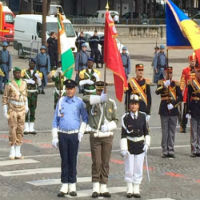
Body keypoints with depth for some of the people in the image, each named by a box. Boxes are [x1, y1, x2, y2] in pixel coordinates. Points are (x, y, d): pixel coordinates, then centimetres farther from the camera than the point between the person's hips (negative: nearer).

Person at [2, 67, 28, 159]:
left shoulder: (24, 83, 7)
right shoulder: (9, 85, -7)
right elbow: (4, 98, -3)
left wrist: (26, 106, 16)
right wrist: (5, 112, -7)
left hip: (22, 110, 4)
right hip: (12, 110, -4)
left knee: (20, 131, 3)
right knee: (12, 130, -6)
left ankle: (18, 152, 8)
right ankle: (12, 151, 3)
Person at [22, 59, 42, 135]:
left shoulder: (37, 73, 9)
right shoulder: (25, 72, 0)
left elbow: (39, 84, 3)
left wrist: (38, 77, -14)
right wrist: (32, 81, -13)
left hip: (34, 93, 3)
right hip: (26, 93, -3)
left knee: (33, 110, 6)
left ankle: (31, 128, 10)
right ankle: (26, 128, -1)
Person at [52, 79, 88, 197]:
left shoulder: (79, 102, 1)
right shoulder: (61, 102, 4)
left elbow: (85, 118, 10)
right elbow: (55, 120, 7)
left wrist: (81, 132, 0)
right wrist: (54, 137, 2)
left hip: (74, 135, -1)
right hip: (62, 135, 1)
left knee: (73, 160, 1)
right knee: (64, 160, 3)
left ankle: (73, 186, 8)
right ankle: (64, 186, 7)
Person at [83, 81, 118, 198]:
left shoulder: (111, 103, 3)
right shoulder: (91, 102, -4)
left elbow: (115, 121, 5)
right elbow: (84, 99, -30)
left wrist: (108, 127, -15)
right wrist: (99, 99, -39)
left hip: (108, 136, 2)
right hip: (95, 137, -2)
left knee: (105, 163, 5)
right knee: (96, 163, -3)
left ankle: (104, 188, 12)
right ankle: (96, 189, 5)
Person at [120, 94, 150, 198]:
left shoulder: (142, 116, 0)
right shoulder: (125, 117, -7)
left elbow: (146, 131, 8)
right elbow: (123, 134, -7)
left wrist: (147, 143, -1)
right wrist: (123, 148, -11)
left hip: (140, 145, 2)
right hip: (129, 145, -2)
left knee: (138, 169, 6)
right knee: (129, 168, 5)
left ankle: (136, 190, 15)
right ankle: (129, 189, 16)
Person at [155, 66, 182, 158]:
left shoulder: (176, 84, 8)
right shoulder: (161, 83, 3)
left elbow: (180, 97, 4)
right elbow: (157, 92, -17)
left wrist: (173, 105, -8)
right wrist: (164, 86, -32)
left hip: (173, 110, 2)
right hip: (164, 110, -2)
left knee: (172, 132, 4)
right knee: (165, 132, -1)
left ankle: (171, 151, 8)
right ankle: (165, 151, 2)